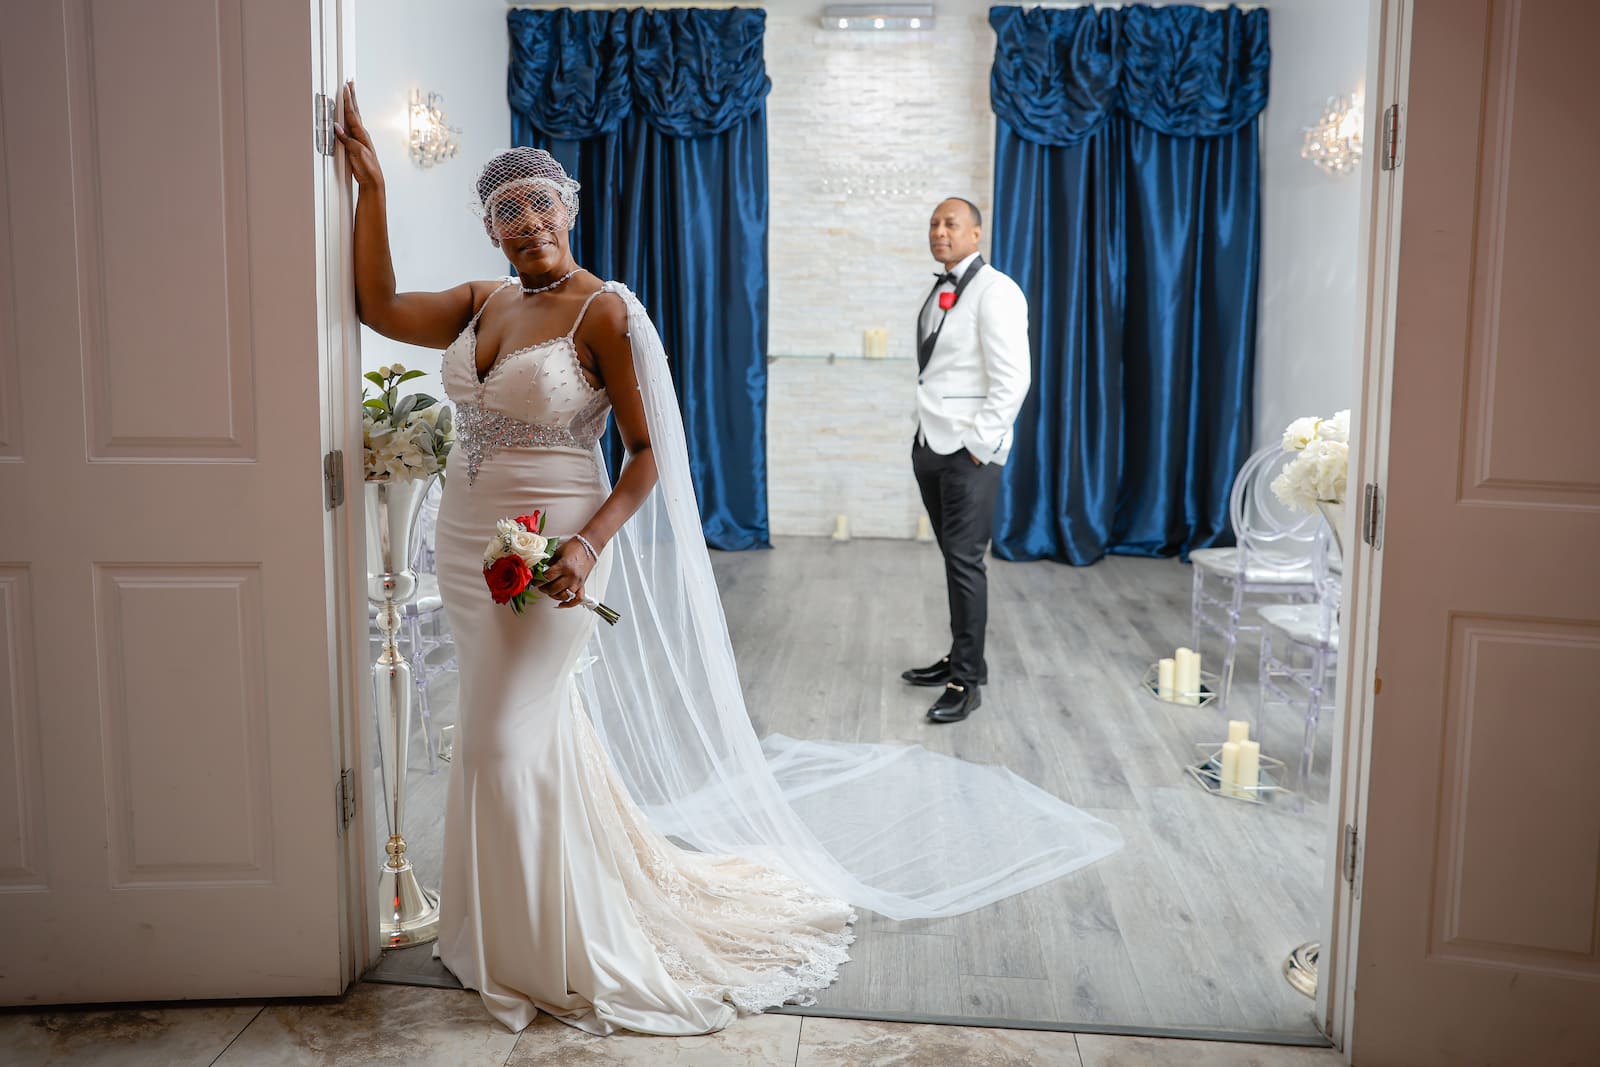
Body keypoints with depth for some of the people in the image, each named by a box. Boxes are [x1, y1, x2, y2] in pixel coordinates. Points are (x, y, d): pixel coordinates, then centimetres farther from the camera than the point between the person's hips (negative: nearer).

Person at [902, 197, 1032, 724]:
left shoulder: (995, 291, -11)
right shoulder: (937, 291, 15)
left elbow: (1013, 378, -17)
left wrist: (980, 442, -17)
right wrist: (924, 434, 12)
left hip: (969, 450, -8)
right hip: (931, 444, 8)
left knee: (965, 560, -5)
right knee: (954, 557, 14)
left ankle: (967, 681, 4)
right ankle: (959, 657, 25)